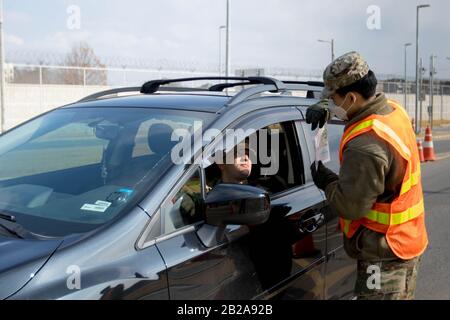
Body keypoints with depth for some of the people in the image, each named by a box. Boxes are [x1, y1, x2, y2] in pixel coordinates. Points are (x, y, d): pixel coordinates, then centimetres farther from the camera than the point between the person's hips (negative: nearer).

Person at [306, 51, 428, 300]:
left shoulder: (364, 146, -30)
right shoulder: (394, 110, -1)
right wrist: (324, 108, 0)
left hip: (384, 253, -9)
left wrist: (326, 182, -8)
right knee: (401, 296, 22)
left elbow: (352, 206, -26)